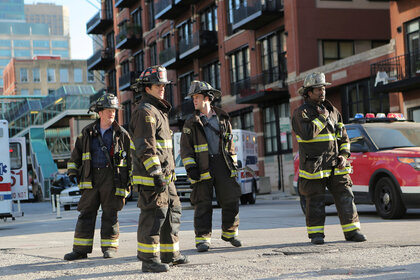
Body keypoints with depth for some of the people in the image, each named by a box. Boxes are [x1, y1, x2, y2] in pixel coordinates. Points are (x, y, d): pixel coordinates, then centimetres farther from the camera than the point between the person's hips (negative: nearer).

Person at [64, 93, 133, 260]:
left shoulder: (121, 134, 4)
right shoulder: (87, 133, 9)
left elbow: (131, 157, 8)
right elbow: (76, 153, 18)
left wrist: (131, 180, 3)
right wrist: (72, 172, 8)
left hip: (112, 179, -2)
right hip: (91, 179, 2)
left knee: (110, 214, 2)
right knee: (86, 213, 1)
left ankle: (109, 248, 11)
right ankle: (81, 249, 5)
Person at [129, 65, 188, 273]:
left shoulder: (158, 110, 21)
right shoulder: (145, 112, -12)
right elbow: (145, 147, -20)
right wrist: (156, 174, -24)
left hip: (164, 175, 10)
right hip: (151, 176, -10)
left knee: (172, 212, 15)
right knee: (153, 215, -8)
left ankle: (170, 255, 23)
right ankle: (149, 259, -4)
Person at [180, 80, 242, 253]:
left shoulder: (223, 119, 12)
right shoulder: (191, 124, 6)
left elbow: (230, 143, 17)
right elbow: (185, 148, 3)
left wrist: (233, 164, 13)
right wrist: (190, 167, -8)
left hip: (222, 164, 2)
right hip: (202, 166, -2)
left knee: (231, 200, 1)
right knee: (203, 203, -4)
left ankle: (229, 233, 19)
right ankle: (202, 239, 2)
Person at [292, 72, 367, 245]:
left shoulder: (333, 111, 16)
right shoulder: (301, 113, -2)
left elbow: (344, 137, 20)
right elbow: (308, 133, -21)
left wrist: (344, 155, 4)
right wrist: (322, 117, -10)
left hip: (335, 166, 5)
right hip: (314, 166, -5)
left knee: (345, 197, 1)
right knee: (315, 201, 0)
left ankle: (351, 231, 6)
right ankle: (316, 234, 9)